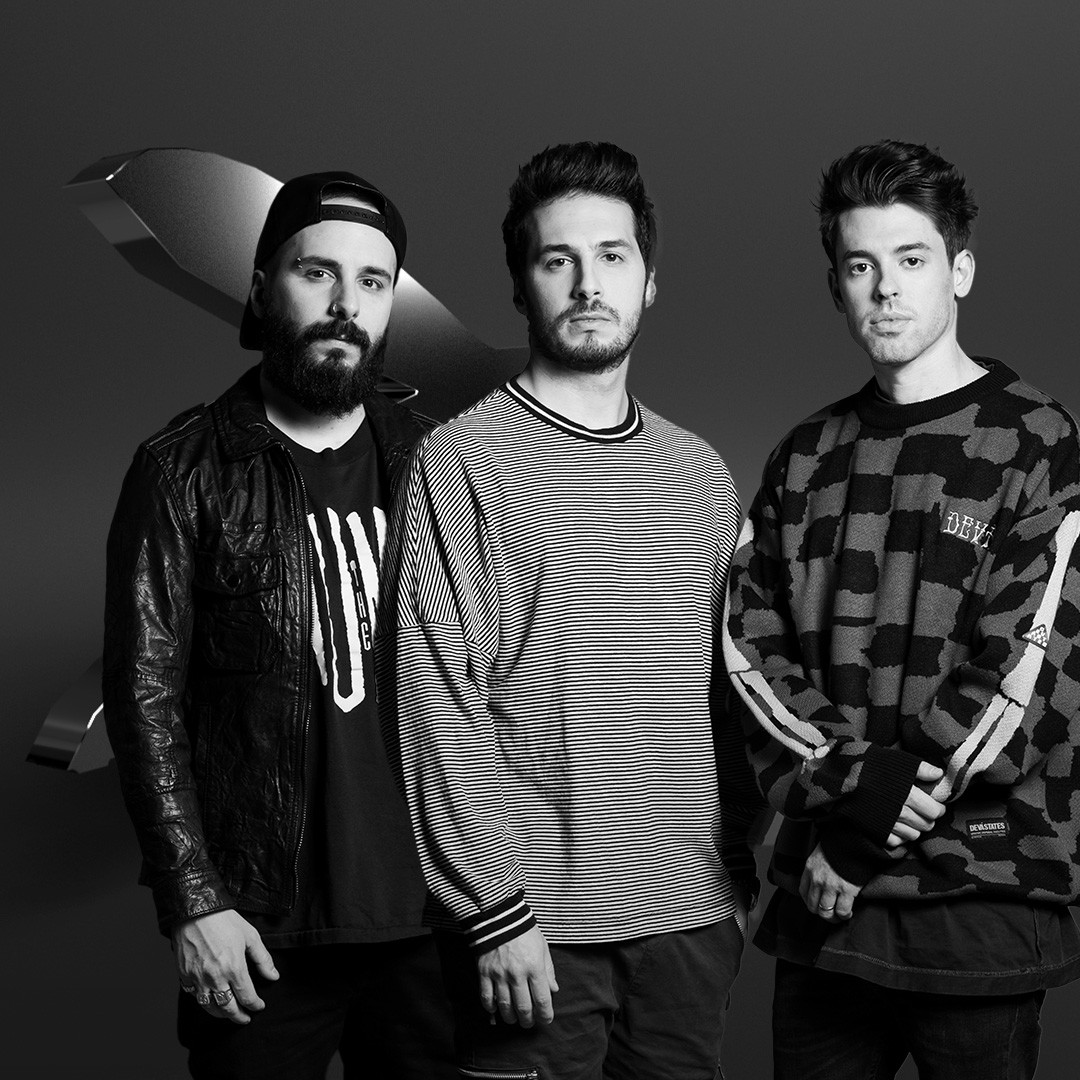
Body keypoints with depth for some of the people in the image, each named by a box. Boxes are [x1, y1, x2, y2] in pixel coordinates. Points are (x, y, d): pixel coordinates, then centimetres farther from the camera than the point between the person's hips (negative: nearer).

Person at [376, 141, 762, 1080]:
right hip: (535, 929, -4)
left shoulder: (700, 471, 11)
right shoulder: (464, 459, -5)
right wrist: (495, 910, -13)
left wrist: (739, 873, 8)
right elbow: (435, 701, -10)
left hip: (693, 918, 5)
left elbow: (723, 687, 14)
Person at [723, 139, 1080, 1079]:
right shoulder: (804, 461, 11)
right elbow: (751, 648, 3)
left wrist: (867, 828, -14)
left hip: (982, 901, -4)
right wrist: (845, 779, -14)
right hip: (823, 898, 4)